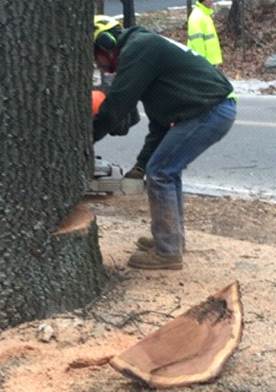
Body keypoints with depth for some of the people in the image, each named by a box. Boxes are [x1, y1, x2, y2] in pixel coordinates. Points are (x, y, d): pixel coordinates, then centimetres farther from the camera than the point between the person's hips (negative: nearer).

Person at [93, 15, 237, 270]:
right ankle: (172, 239, 26)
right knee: (166, 169, 19)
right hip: (217, 109, 10)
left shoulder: (136, 50, -8)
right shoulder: (144, 49, 23)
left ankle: (168, 252, 0)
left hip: (209, 112, -10)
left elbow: (117, 103, -14)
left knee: (159, 173, -5)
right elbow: (158, 114, 25)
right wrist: (146, 158, 23)